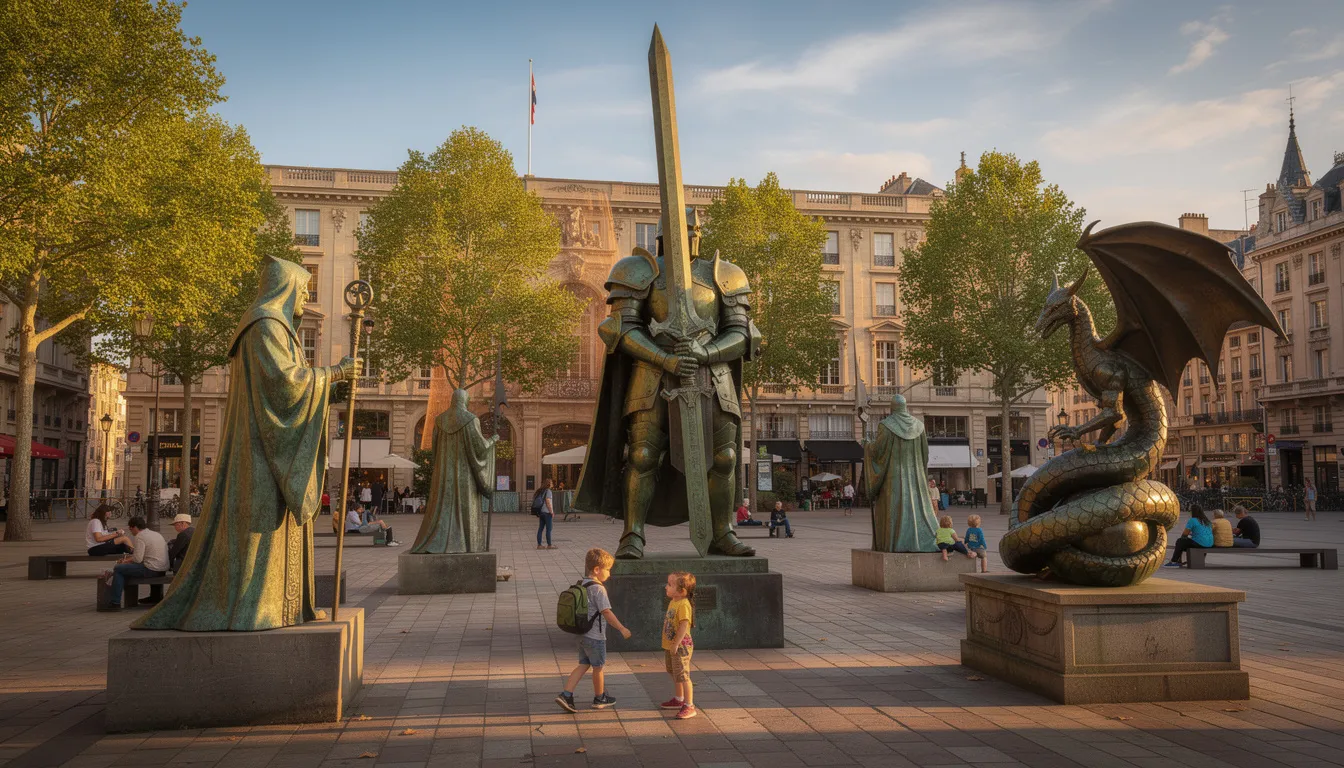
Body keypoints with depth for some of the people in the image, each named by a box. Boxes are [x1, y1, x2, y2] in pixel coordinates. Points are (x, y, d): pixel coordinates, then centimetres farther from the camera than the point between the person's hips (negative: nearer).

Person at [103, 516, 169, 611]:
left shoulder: (140, 536, -9)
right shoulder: (156, 534, 18)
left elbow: (138, 559, -16)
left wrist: (126, 560, 3)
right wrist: (131, 556, 22)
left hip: (151, 570, -9)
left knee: (118, 569, 0)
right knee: (127, 567, 28)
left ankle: (115, 603, -1)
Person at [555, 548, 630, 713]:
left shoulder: (581, 585, 6)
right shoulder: (598, 589, -20)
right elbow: (607, 613, -22)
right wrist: (622, 629, -15)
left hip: (582, 634, 8)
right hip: (595, 637, -8)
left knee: (583, 665, 15)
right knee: (599, 667, 10)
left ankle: (566, 695, 4)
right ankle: (599, 699, 26)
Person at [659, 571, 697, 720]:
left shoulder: (683, 605, -23)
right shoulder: (673, 602, 9)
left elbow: (684, 625, -29)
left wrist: (676, 644, -28)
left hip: (681, 646, -11)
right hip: (670, 646, 11)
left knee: (682, 676, -8)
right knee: (674, 674, 23)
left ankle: (689, 706, -2)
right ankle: (678, 699, 40)